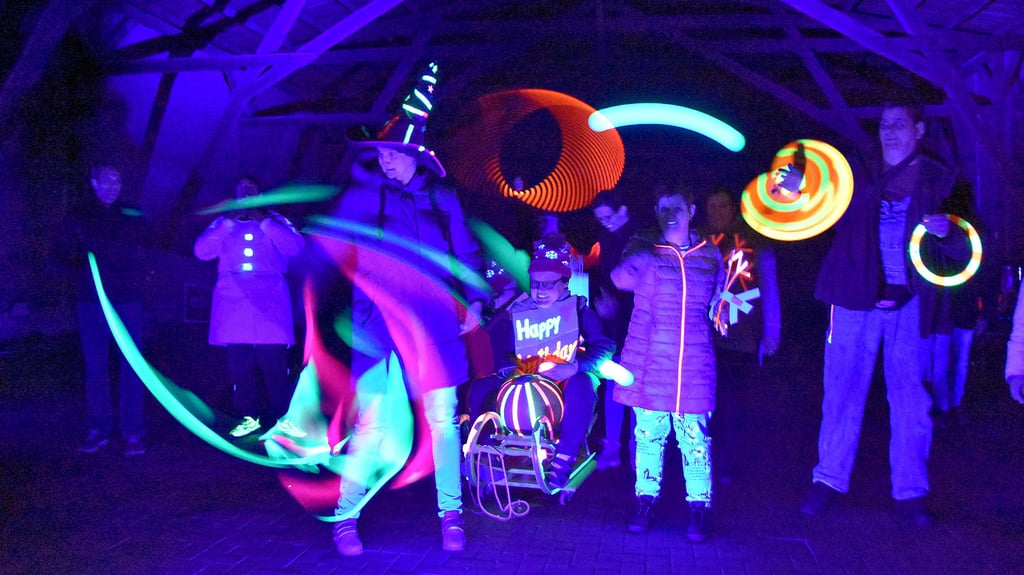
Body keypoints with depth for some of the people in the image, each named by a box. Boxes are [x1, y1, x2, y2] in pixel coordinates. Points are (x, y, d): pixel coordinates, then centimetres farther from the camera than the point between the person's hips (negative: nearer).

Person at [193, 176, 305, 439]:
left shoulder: (276, 220, 14)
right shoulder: (223, 223, 19)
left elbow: (295, 247, -4)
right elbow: (201, 251, 3)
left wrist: (264, 221, -6)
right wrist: (229, 222, -3)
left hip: (269, 302, -2)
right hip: (234, 302, 2)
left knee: (275, 363, -9)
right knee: (240, 365, 0)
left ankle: (285, 417, -2)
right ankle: (249, 417, 9)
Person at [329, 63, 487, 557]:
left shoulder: (442, 199, 9)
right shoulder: (360, 196, 4)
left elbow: (466, 254, 14)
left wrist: (475, 300, 4)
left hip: (433, 326, 2)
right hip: (378, 327, -2)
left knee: (443, 421, 5)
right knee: (371, 425, -3)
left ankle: (450, 514, 19)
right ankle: (345, 518, 13)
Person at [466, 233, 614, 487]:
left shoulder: (577, 309, -4)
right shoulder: (516, 312, 3)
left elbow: (604, 346, -17)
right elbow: (500, 353, -2)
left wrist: (574, 367, -32)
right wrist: (513, 369, -24)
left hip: (567, 384, -3)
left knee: (583, 383, -37)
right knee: (481, 388, -18)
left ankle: (564, 461, -32)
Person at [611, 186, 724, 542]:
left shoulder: (710, 255, 9)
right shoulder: (643, 251, 2)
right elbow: (622, 279, -21)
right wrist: (641, 253, -35)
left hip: (693, 363, 1)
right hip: (648, 360, 0)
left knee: (694, 436, 1)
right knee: (648, 432, 6)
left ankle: (699, 507, 14)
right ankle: (645, 501, 21)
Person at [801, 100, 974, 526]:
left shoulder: (940, 181, 6)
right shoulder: (859, 175, 7)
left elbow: (962, 248, 3)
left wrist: (946, 231, -18)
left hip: (909, 305, 0)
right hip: (857, 300, 0)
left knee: (910, 398, 3)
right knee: (843, 391, 4)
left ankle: (910, 492, 15)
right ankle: (829, 480, 15)